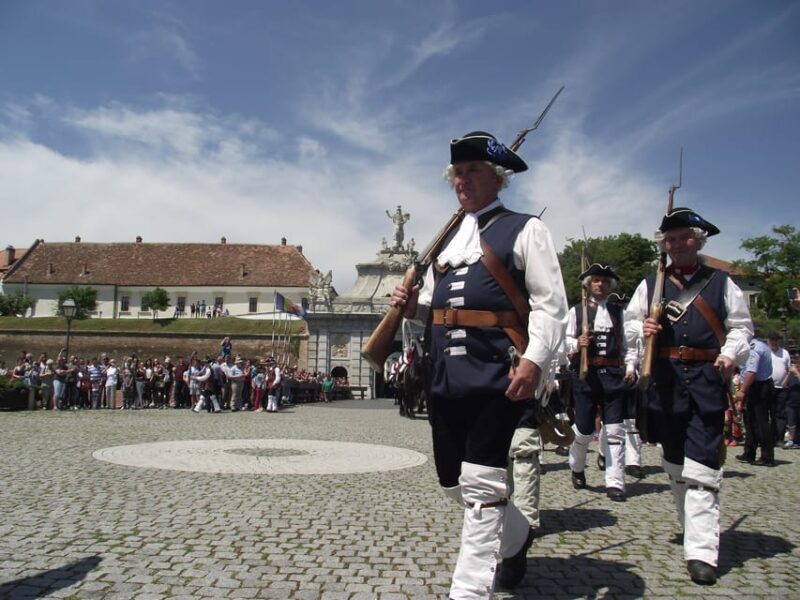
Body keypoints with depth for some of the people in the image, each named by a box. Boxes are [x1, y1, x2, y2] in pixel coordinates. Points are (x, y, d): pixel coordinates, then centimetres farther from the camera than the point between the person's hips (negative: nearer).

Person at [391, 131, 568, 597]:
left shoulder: (524, 229, 1)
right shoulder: (448, 239, 21)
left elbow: (550, 305, -7)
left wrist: (534, 360, -21)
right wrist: (412, 305, 6)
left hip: (498, 375, -7)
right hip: (447, 378, 8)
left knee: (481, 487, -7)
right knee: (454, 483, 15)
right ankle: (517, 537, 41)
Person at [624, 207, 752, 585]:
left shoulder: (721, 283, 9)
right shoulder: (650, 285, 12)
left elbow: (740, 326, 10)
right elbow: (628, 325, 13)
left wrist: (730, 354, -9)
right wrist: (642, 330, -9)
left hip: (706, 381, -2)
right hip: (665, 381, 2)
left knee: (701, 466, -8)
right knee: (674, 462, 11)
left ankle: (701, 552, -8)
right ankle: (695, 529, 29)